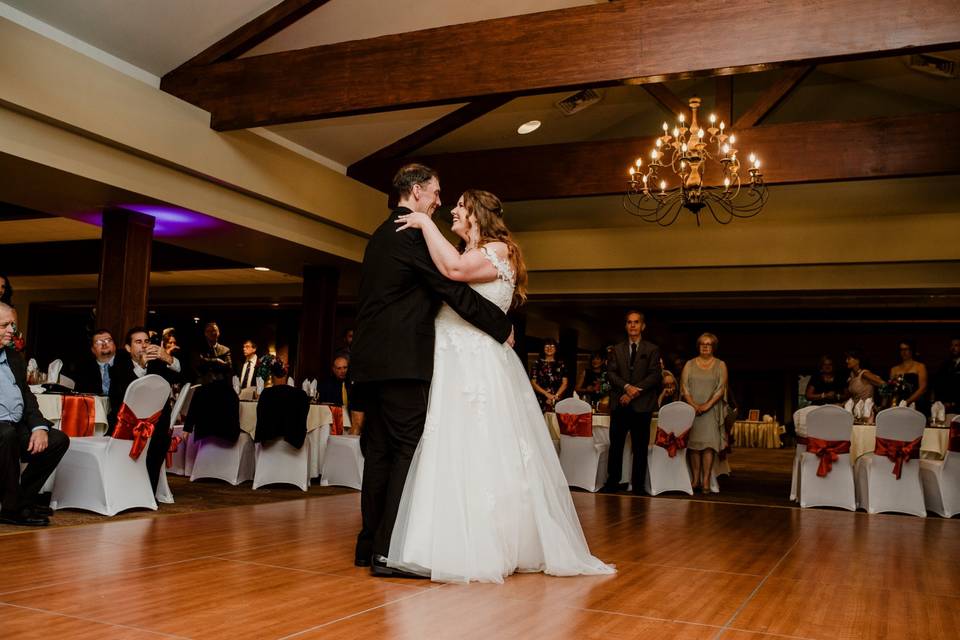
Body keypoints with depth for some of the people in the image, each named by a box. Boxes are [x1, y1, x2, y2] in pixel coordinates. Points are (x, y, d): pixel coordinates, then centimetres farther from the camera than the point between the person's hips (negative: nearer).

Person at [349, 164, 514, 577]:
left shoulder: (382, 234, 21)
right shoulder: (415, 232, -9)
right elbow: (455, 290, -12)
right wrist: (503, 327, -4)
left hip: (371, 359, 9)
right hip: (401, 360, -9)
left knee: (379, 451, 12)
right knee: (408, 451, -7)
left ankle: (369, 544, 17)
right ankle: (388, 551, -7)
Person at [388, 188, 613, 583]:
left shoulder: (498, 250, -4)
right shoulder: (465, 255, 22)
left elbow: (454, 268, -22)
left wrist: (426, 223, -12)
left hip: (480, 370, -8)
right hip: (453, 370, 8)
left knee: (482, 457, -8)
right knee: (454, 458, 7)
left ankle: (490, 551, 0)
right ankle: (460, 547, 13)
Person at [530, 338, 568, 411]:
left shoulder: (561, 364, 12)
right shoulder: (538, 363, 7)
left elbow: (564, 383, 7)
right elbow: (533, 383, 2)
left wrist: (556, 396, -6)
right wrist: (547, 394, -8)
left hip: (558, 401, 1)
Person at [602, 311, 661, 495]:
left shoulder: (652, 349, 6)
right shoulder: (617, 349, 14)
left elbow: (655, 375, -4)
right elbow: (611, 373, 4)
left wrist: (635, 392, -12)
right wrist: (627, 387, -14)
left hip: (642, 406, -2)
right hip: (620, 404, 2)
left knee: (640, 448, 3)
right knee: (615, 445, 4)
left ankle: (638, 487, 10)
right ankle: (612, 483, 12)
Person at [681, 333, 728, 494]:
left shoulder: (720, 365, 8)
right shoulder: (690, 364, 11)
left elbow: (721, 388, -1)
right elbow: (684, 387, 4)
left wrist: (707, 405, -12)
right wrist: (693, 405, -10)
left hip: (711, 410, -1)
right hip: (692, 409, 1)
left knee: (709, 444, -10)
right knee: (693, 444, -2)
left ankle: (706, 481, -11)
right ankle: (695, 480, 2)